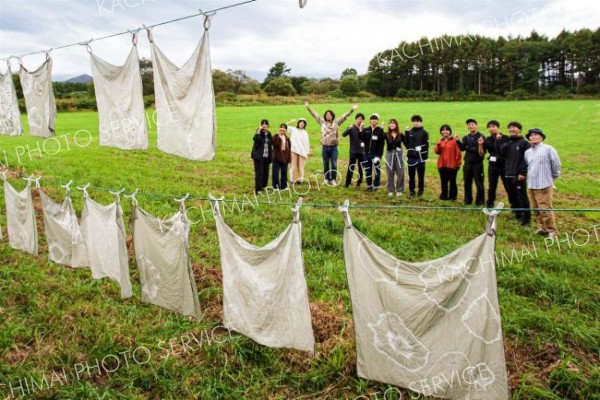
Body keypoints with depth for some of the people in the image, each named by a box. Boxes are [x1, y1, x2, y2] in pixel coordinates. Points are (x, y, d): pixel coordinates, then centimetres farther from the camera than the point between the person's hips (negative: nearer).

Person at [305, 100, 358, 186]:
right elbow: (315, 114, 7)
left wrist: (352, 109, -10)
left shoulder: (336, 122, 3)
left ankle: (333, 179, 9)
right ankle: (326, 179, 19)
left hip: (334, 147, -1)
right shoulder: (322, 122, 5)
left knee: (334, 164, 0)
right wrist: (308, 107, 6)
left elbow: (345, 116, -1)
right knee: (326, 164, 9)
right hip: (325, 147, 1)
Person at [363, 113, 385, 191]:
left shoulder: (380, 131, -3)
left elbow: (382, 144, -7)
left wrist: (379, 155, -13)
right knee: (368, 170, 9)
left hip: (376, 154, -4)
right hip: (367, 153, 4)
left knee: (377, 171, 0)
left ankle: (376, 186, 11)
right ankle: (369, 186, 21)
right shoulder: (366, 130, 8)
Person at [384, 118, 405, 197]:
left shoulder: (400, 135, 3)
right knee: (390, 173, 5)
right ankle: (390, 190, 16)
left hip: (399, 155, 0)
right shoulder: (386, 135, 0)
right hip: (389, 155, 0)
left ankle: (399, 190, 14)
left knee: (400, 173, 3)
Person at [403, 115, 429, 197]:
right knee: (411, 176, 8)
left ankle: (420, 191, 15)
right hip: (411, 157, 3)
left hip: (420, 158, -3)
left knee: (421, 176, 5)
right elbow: (406, 143, 2)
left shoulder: (424, 133, 0)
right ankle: (412, 191, 18)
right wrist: (406, 133, -8)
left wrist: (425, 157, -10)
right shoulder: (409, 132, 8)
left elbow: (426, 145, -4)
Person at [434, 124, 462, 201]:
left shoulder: (454, 140, -8)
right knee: (443, 181, 10)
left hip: (452, 165, -5)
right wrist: (438, 145, -11)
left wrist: (458, 163, -7)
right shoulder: (440, 141, 9)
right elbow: (437, 152, 8)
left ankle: (453, 196, 13)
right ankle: (444, 195, 20)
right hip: (442, 164, 5)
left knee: (452, 181, 4)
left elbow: (458, 152, -7)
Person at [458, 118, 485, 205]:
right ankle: (467, 200, 22)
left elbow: (481, 152, -11)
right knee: (467, 183, 11)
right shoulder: (466, 137, 10)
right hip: (467, 163, 5)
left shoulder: (481, 137, -5)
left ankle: (479, 201, 10)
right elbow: (462, 148, -4)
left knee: (479, 183, 0)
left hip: (478, 163, -4)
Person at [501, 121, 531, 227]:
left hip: (518, 175, -7)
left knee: (522, 197, -6)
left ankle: (526, 218, -1)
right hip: (508, 174, 7)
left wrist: (523, 173, -17)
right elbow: (501, 153, 4)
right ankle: (517, 215, 24)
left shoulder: (524, 143, -4)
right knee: (512, 197, 12)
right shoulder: (508, 143, 17)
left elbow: (526, 159, -10)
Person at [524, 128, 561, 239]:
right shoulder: (527, 152, 10)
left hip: (544, 184, -6)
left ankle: (552, 231, 3)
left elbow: (556, 164, -3)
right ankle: (542, 228, 23)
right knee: (536, 209, 11)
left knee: (545, 209, -7)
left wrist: (553, 176, 7)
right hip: (531, 185, 6)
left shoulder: (548, 149, -6)